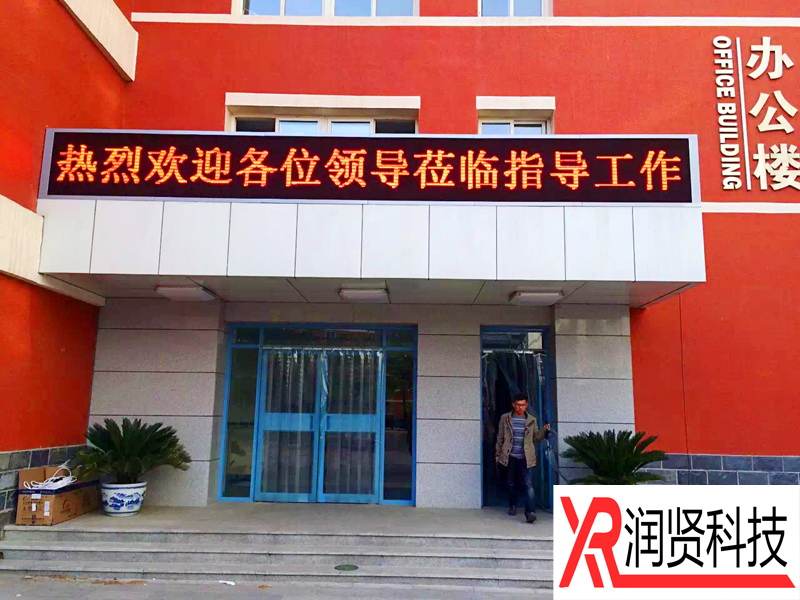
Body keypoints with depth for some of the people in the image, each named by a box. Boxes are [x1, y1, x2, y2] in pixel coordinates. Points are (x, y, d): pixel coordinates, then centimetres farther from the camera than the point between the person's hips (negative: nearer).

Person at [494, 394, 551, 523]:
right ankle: (512, 506, 34)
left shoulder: (531, 420, 5)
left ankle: (530, 512, -15)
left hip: (526, 458, -1)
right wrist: (498, 455, 8)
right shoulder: (505, 418, 2)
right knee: (511, 484, 14)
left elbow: (536, 438, 9)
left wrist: (544, 431, -9)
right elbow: (500, 438, 8)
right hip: (510, 458, 1)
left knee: (528, 485, -12)